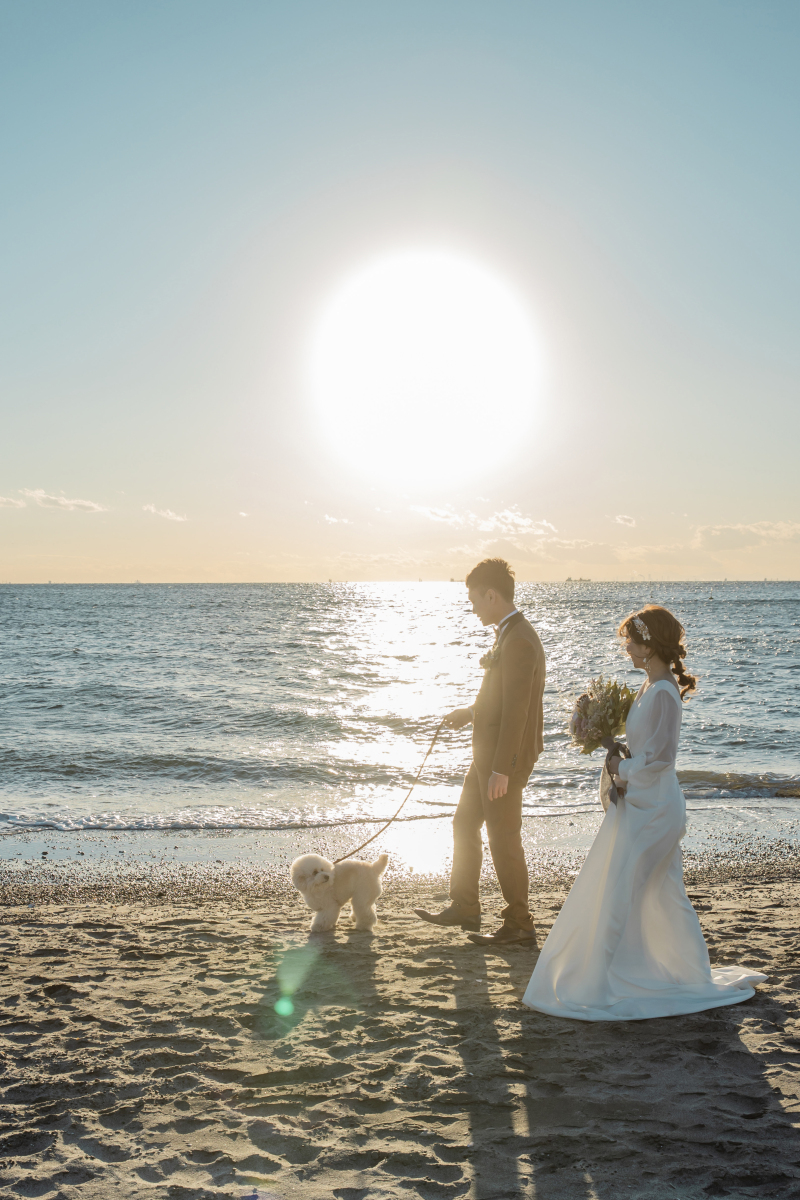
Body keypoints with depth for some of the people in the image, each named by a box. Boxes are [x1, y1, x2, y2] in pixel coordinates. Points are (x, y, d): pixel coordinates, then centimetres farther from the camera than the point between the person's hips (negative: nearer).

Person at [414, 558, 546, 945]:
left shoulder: (519, 642, -22)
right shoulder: (509, 634, 10)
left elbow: (516, 711, -25)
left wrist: (501, 770, -24)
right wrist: (471, 713, 18)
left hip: (505, 757, -10)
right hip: (488, 752, 10)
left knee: (503, 838, 0)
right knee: (465, 824, 19)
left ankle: (519, 925, 13)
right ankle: (464, 908, 31)